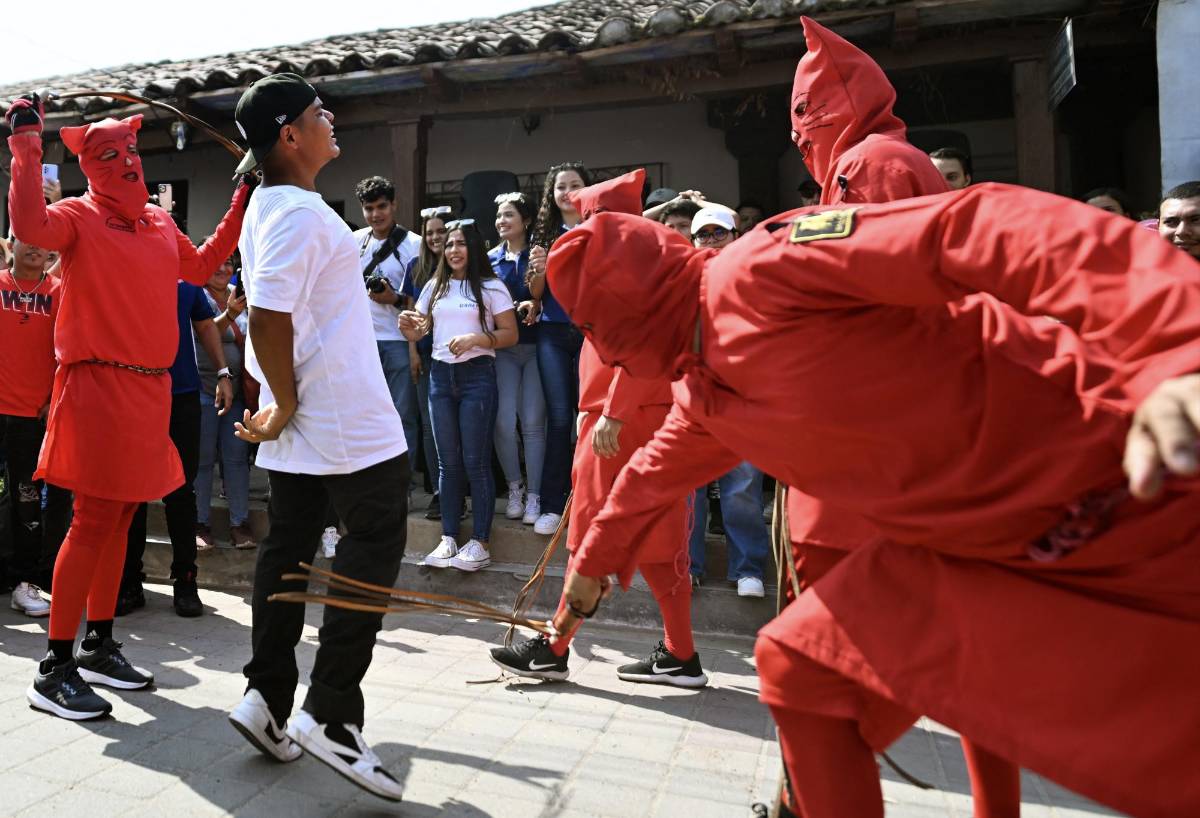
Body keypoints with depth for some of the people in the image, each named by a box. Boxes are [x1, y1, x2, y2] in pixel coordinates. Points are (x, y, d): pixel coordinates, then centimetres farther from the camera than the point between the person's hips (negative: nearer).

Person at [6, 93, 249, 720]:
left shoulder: (159, 222, 15)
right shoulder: (80, 216, -5)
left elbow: (199, 267, 30)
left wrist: (241, 206, 27)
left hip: (149, 389, 7)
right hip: (98, 386, -7)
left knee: (120, 516, 13)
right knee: (94, 520, -8)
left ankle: (98, 645, 26)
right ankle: (54, 670, 3)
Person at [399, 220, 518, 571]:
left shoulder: (491, 287, 1)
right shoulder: (434, 287, 15)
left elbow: (510, 334, -4)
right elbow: (417, 332, 14)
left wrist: (476, 339, -19)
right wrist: (407, 326, -9)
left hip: (477, 374, -5)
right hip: (440, 374, 5)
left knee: (475, 461, -3)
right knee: (448, 461, 7)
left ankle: (479, 542, 4)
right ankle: (448, 539, 13)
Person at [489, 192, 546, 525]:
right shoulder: (491, 259, 12)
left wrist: (536, 304, -19)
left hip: (535, 345, -2)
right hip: (503, 347, 2)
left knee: (533, 422, -3)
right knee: (504, 421, -6)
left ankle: (534, 496, 6)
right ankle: (514, 489, 12)